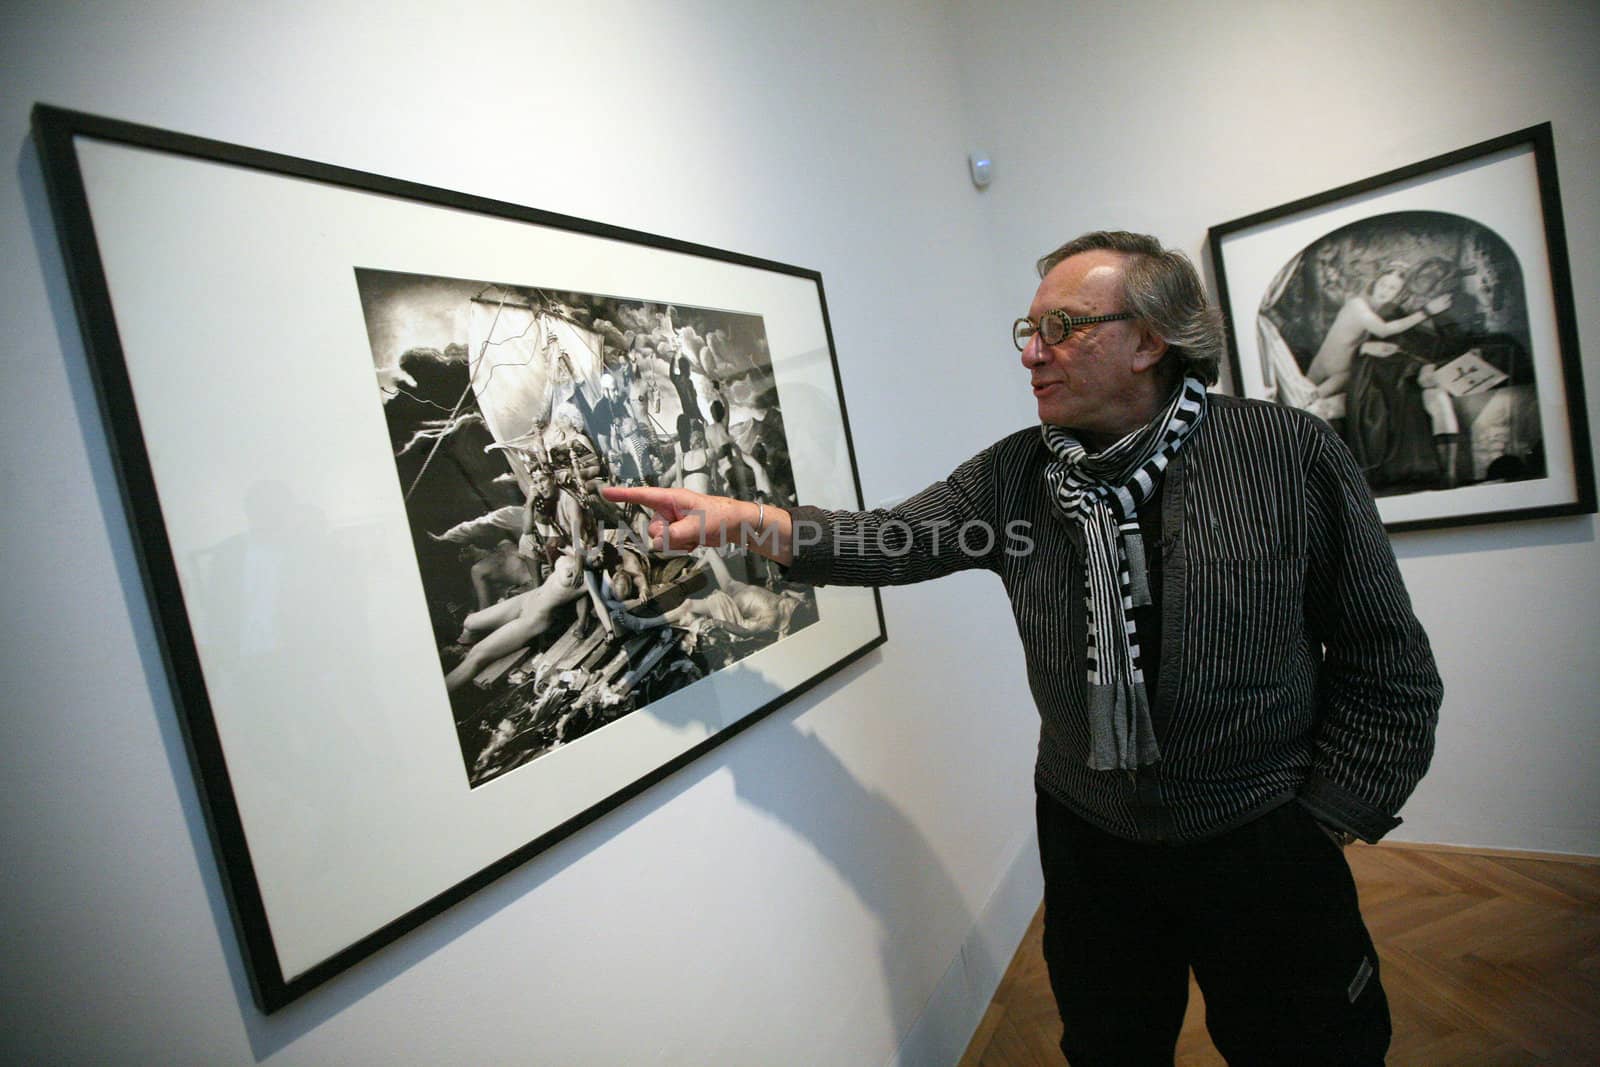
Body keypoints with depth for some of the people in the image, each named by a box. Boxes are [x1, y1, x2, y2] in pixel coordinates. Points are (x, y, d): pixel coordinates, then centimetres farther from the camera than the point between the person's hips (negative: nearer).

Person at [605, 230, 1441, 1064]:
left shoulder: (1293, 454, -12)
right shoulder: (1013, 475, -5)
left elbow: (1388, 661, -7)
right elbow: (892, 542, -13)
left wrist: (1325, 825, -7)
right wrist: (745, 518, -27)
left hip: (1263, 850, -2)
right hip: (1087, 840, 3)